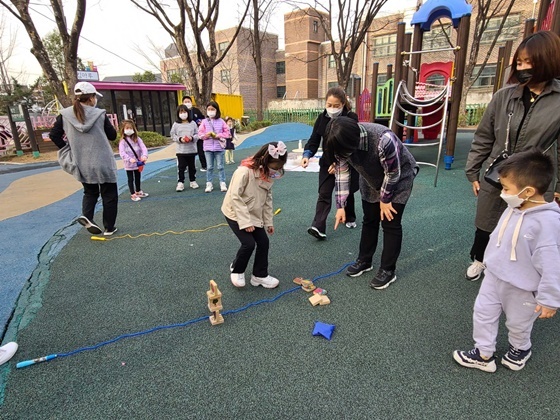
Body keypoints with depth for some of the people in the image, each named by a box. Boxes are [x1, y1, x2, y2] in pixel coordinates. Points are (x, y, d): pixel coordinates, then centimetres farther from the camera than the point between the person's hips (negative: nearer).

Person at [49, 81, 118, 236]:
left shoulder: (65, 115, -2)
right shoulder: (100, 114, -10)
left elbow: (54, 135, 1)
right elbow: (113, 135, -1)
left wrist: (69, 149, 10)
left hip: (81, 165, 4)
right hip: (103, 163, -3)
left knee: (90, 192, 25)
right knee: (109, 195, 11)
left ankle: (86, 216, 0)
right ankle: (109, 228, 14)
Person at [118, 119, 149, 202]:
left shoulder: (137, 139, 0)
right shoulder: (123, 141, -8)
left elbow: (143, 148, -12)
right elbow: (122, 152, -18)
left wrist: (144, 155, -32)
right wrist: (129, 159, -34)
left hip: (138, 163, 4)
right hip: (129, 164, -3)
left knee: (138, 178, 19)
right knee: (131, 179, 6)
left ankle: (138, 191, 36)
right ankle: (133, 194, 14)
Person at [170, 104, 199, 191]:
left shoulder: (193, 123, 2)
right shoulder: (176, 124, 1)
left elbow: (197, 134, 3)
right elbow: (173, 135, 2)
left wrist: (192, 138, -16)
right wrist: (179, 139, -14)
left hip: (191, 149, 1)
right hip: (180, 150, -1)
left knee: (192, 166, 12)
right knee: (181, 167, 1)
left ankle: (193, 181, 24)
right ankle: (180, 183, 7)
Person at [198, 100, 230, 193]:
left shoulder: (221, 121, 1)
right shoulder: (204, 121, 3)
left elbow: (227, 132, 1)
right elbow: (200, 133, 3)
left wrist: (218, 135, -13)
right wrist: (206, 135, -17)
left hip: (219, 147, -1)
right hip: (208, 147, 1)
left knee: (220, 167, 4)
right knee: (209, 167, 6)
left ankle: (222, 183, 11)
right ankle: (209, 184, 13)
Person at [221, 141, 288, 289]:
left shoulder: (269, 174, -5)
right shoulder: (244, 171, -29)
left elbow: (267, 199, 3)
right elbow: (235, 197, -27)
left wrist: (269, 221, 3)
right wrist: (245, 221, -26)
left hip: (254, 214, 7)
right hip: (235, 213, -7)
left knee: (263, 242, 2)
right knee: (249, 243, -13)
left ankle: (260, 275, 20)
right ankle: (237, 270, 16)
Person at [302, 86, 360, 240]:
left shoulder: (351, 118, -16)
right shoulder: (322, 118, -5)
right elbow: (314, 140, -4)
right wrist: (307, 154, -24)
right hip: (327, 163, 2)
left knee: (347, 193, 15)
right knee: (324, 194, -7)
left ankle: (350, 218, 39)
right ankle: (318, 228, -13)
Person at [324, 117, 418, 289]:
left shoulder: (384, 140, -41)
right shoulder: (342, 141, -23)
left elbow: (393, 173, -27)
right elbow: (341, 172, -13)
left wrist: (385, 199, -14)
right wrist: (340, 206, -15)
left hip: (399, 179, -5)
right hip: (371, 179, 5)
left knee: (390, 223, -4)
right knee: (369, 220, 10)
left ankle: (388, 270, 10)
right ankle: (364, 261, 26)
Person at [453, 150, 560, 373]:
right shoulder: (513, 208, -7)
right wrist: (489, 262, 19)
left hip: (521, 288, -6)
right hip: (494, 276, 6)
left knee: (518, 323, 21)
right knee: (483, 313, 15)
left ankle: (520, 349, 52)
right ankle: (484, 354, 34)